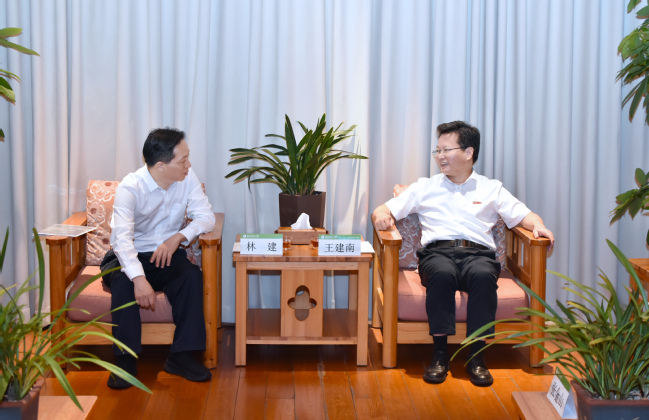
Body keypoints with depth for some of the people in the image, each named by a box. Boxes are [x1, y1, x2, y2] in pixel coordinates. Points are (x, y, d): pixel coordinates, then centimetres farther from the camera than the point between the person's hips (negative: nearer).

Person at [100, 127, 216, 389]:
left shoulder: (187, 177, -7)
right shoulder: (130, 188, -21)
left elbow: (206, 217, -7)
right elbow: (122, 237, -34)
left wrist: (178, 237, -27)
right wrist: (139, 279, -49)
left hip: (167, 255, 3)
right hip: (128, 257, -3)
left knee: (192, 276, -27)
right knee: (124, 282, -35)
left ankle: (181, 356, -21)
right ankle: (125, 361, -25)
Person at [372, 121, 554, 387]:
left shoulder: (491, 189, 24)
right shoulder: (425, 188, 24)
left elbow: (522, 215, 16)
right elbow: (384, 210, 20)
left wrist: (538, 226, -7)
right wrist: (381, 216, -5)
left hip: (478, 252, 0)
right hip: (437, 251, 0)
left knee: (483, 275, -36)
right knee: (442, 273, -37)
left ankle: (476, 356, -30)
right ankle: (440, 353, -30)